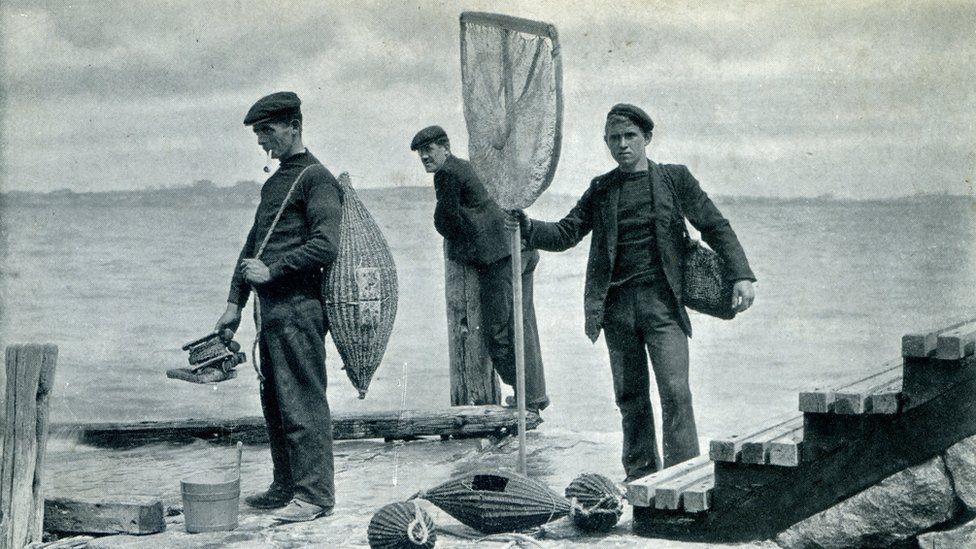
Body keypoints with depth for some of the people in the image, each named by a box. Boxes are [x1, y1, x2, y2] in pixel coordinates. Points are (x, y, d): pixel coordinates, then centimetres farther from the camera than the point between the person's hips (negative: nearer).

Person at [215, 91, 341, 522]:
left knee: (303, 403, -7)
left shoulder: (316, 178, -6)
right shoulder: (275, 182, 21)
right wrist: (235, 301, 18)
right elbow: (252, 245, 24)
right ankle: (286, 488, 20)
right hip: (270, 308, 9)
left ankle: (314, 494, -3)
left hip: (298, 307, -9)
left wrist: (272, 271, -14)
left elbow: (326, 245, -17)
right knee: (274, 403, 12)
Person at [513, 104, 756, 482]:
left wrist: (741, 274, -4)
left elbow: (714, 226, 6)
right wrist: (527, 227, -10)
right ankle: (640, 474, 19)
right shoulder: (601, 189, 13)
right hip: (617, 305, 3)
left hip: (662, 301, -3)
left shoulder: (674, 178, 6)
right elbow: (566, 233, 9)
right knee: (630, 395, 7)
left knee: (675, 391, -12)